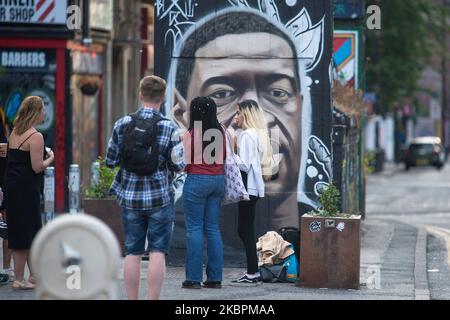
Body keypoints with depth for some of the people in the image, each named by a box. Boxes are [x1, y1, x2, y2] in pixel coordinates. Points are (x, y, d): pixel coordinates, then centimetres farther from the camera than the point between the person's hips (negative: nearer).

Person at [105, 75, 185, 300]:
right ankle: (153, 299, -3)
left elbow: (110, 161, 1)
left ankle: (132, 300, 10)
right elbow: (178, 166, -7)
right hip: (159, 197, -2)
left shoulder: (123, 124, -3)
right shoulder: (168, 128, -9)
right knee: (157, 252, 1)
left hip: (130, 197, 2)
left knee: (132, 253, 8)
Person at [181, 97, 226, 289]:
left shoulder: (192, 134, -12)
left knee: (195, 228, -1)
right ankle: (215, 277, 9)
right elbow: (224, 157, 13)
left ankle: (194, 278, -3)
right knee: (213, 228, 10)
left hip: (197, 180, -5)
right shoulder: (220, 132, 3)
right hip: (218, 180, 5)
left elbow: (186, 163, -10)